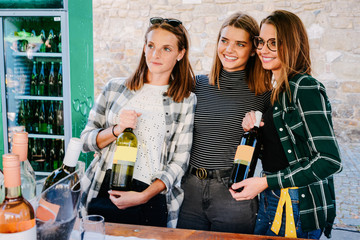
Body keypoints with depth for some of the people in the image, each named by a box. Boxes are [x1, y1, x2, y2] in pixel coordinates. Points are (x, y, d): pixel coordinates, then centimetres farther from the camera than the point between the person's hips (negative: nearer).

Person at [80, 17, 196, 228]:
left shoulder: (186, 101, 1)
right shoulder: (115, 88, 6)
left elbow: (179, 161, -2)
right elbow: (86, 140, 7)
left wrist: (144, 196, -14)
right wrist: (117, 130, -12)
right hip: (101, 193, 2)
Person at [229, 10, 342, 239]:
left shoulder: (305, 88, -18)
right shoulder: (278, 91, 8)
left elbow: (329, 160, -23)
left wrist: (266, 182, -21)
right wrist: (253, 128, -5)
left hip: (299, 209, -8)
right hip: (271, 201, 8)